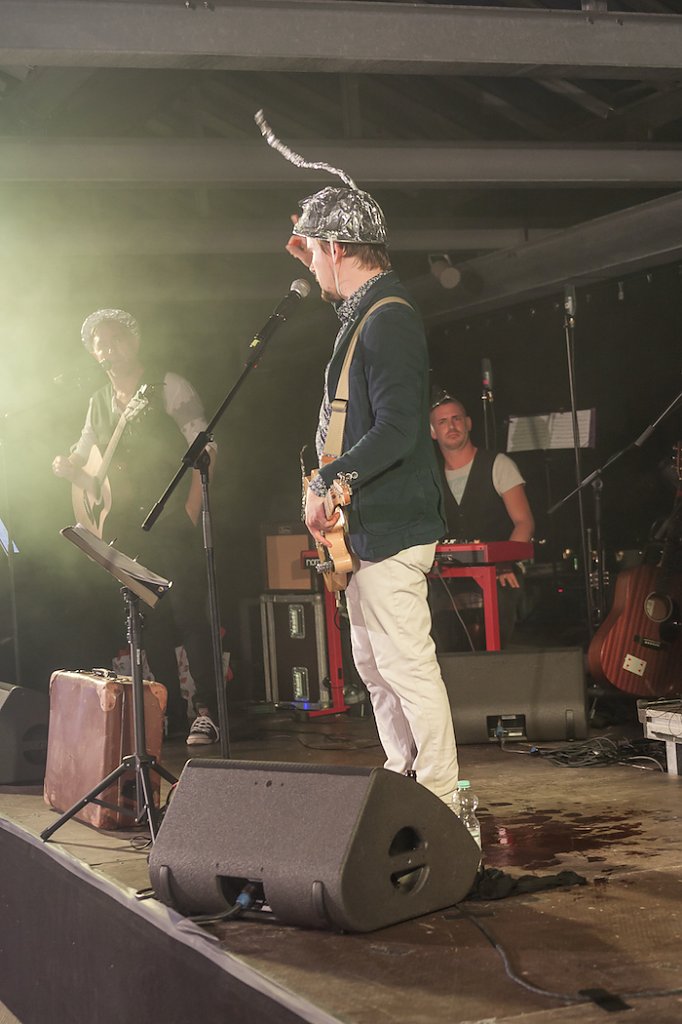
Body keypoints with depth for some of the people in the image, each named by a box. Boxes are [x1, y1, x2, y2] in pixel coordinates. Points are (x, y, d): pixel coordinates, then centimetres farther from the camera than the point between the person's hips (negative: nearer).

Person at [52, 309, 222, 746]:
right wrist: (69, 469, 0)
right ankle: (171, 709, 14)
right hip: (127, 527, 5)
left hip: (173, 524, -5)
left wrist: (191, 511, -14)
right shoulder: (99, 402, 17)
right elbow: (88, 465, 24)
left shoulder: (169, 386, 0)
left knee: (188, 614, -11)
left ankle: (207, 711, -8)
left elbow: (205, 449, -5)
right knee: (151, 622, 6)